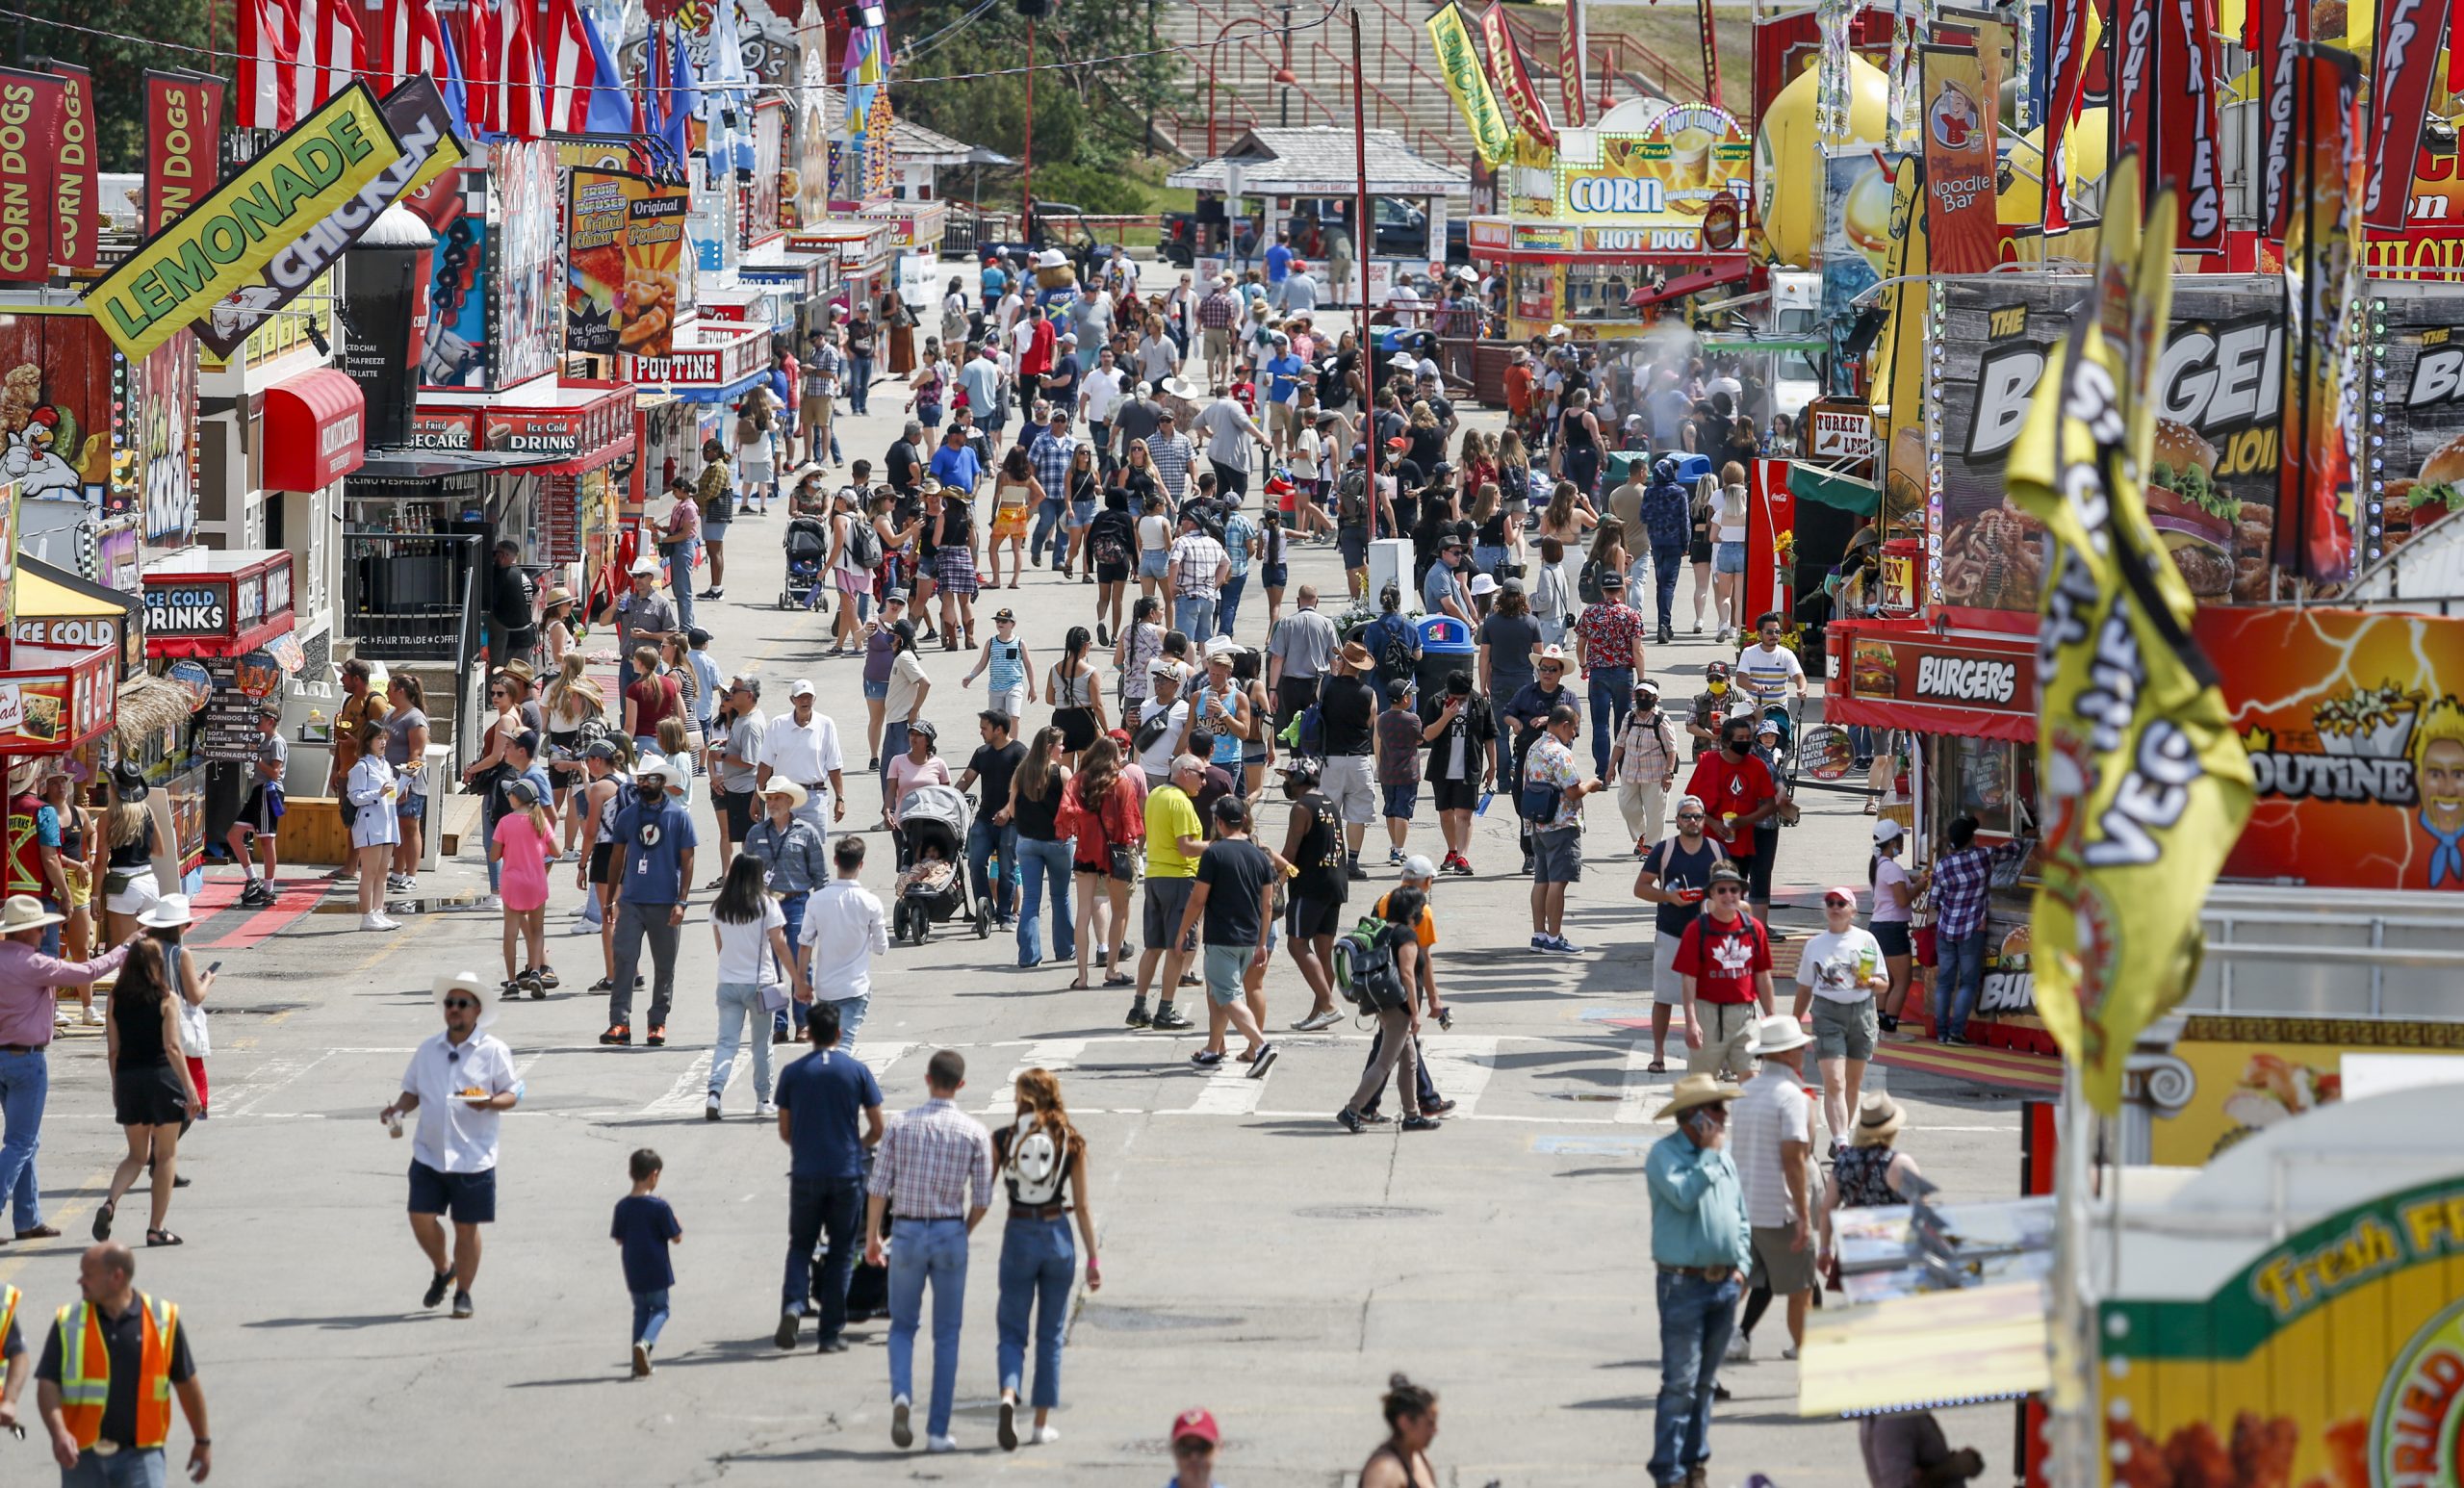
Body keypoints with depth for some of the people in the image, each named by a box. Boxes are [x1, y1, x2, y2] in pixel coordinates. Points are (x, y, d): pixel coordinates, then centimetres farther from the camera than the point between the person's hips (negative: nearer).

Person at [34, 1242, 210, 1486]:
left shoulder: (164, 1319, -1)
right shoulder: (68, 1324, -1)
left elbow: (186, 1383, 9)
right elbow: (47, 1384, -5)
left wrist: (202, 1440, 16)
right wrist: (59, 1433, -23)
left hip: (140, 1455, -2)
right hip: (83, 1455, 2)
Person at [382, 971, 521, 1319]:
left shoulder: (493, 1051, -1)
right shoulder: (428, 1050, 10)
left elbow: (512, 1094, -1)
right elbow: (412, 1091, 17)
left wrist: (490, 1102, -22)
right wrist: (398, 1109, -4)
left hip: (472, 1157, -3)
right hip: (428, 1153, 3)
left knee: (466, 1226, 2)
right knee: (421, 1218, -5)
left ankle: (463, 1293, 17)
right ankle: (442, 1270, 23)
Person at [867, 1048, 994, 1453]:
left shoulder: (901, 1125, -3)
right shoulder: (975, 1132, -4)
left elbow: (879, 1187, -4)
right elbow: (982, 1199, -4)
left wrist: (871, 1238, 8)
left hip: (908, 1235, 0)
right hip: (951, 1236, 0)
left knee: (903, 1327, 16)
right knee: (946, 1336, 10)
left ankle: (901, 1395, -12)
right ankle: (937, 1431, 7)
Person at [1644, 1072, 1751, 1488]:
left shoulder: (1724, 1159, 13)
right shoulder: (1665, 1154, -8)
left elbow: (1740, 1217, 21)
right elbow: (1683, 1195, -25)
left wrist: (1741, 1265, 8)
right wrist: (1708, 1154, -14)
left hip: (1725, 1283, 7)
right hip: (1684, 1284, -7)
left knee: (1705, 1383, 13)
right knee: (1680, 1384, -8)